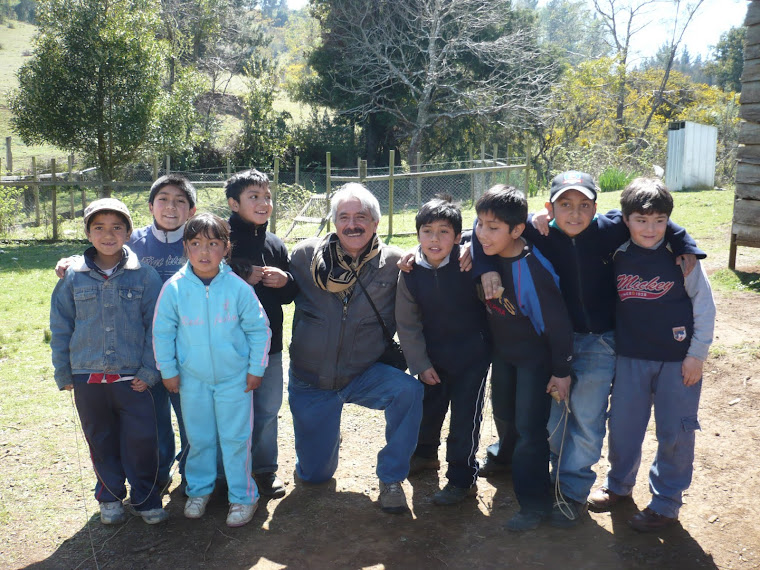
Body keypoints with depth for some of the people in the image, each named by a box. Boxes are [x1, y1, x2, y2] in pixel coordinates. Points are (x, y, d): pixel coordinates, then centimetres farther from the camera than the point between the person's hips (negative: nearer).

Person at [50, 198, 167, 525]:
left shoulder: (144, 275, -3)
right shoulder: (74, 276, 1)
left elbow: (155, 326, -1)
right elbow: (60, 327, 8)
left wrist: (148, 371, -6)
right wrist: (62, 373, 7)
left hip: (132, 379, -2)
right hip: (88, 378, 2)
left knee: (141, 441, 1)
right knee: (101, 443, 14)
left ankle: (145, 499, 20)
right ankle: (110, 497, 33)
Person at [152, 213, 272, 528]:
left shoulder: (238, 287, -11)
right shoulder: (174, 288, -8)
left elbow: (259, 328, -2)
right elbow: (162, 331, 1)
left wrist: (256, 369, -1)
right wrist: (168, 370, 2)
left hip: (234, 378, -1)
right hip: (192, 379, 2)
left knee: (236, 439, 7)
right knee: (198, 438, 15)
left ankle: (243, 496, 23)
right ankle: (199, 489, 36)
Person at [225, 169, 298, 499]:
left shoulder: (275, 245, 10)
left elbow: (290, 295, 16)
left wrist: (284, 281, -6)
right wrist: (242, 277, -21)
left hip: (269, 342, 5)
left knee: (268, 409, 14)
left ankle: (265, 468, 31)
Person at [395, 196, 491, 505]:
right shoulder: (410, 273, -10)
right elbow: (407, 323, -2)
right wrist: (420, 363, -1)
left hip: (472, 355, -3)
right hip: (433, 357, 4)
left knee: (465, 415, 2)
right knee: (428, 406, 21)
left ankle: (462, 478, 17)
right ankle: (425, 453, 47)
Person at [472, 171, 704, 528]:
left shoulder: (610, 229, -12)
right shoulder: (537, 233, -11)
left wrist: (685, 248, -7)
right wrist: (486, 268, -19)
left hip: (599, 341, -2)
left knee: (586, 416, 0)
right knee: (552, 410, 13)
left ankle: (573, 489, 14)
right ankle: (562, 469, 37)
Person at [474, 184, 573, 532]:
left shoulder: (533, 270, -34)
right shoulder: (486, 246, -18)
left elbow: (557, 321, -24)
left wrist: (561, 370, -15)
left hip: (535, 356, -7)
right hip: (502, 349, 7)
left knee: (530, 428, -2)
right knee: (504, 412, 25)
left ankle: (534, 502, 13)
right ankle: (508, 455, 54)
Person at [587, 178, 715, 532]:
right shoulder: (616, 255, -3)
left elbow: (705, 304, -4)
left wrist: (697, 354, -5)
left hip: (678, 360, -2)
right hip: (631, 357, 3)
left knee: (675, 433, 7)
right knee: (622, 425, 12)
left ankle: (666, 503, 25)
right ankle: (619, 485, 36)